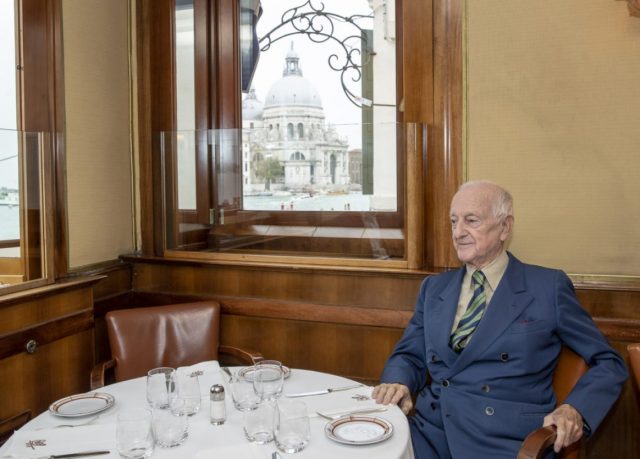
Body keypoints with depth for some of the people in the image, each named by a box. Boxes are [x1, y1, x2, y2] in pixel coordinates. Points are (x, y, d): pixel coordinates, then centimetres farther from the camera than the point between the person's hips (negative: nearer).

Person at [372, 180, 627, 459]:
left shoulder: (548, 287, 4)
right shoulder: (433, 288, 16)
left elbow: (608, 363, 7)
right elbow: (409, 356, 18)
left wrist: (575, 410, -12)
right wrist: (398, 383, -5)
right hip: (430, 428, 4)